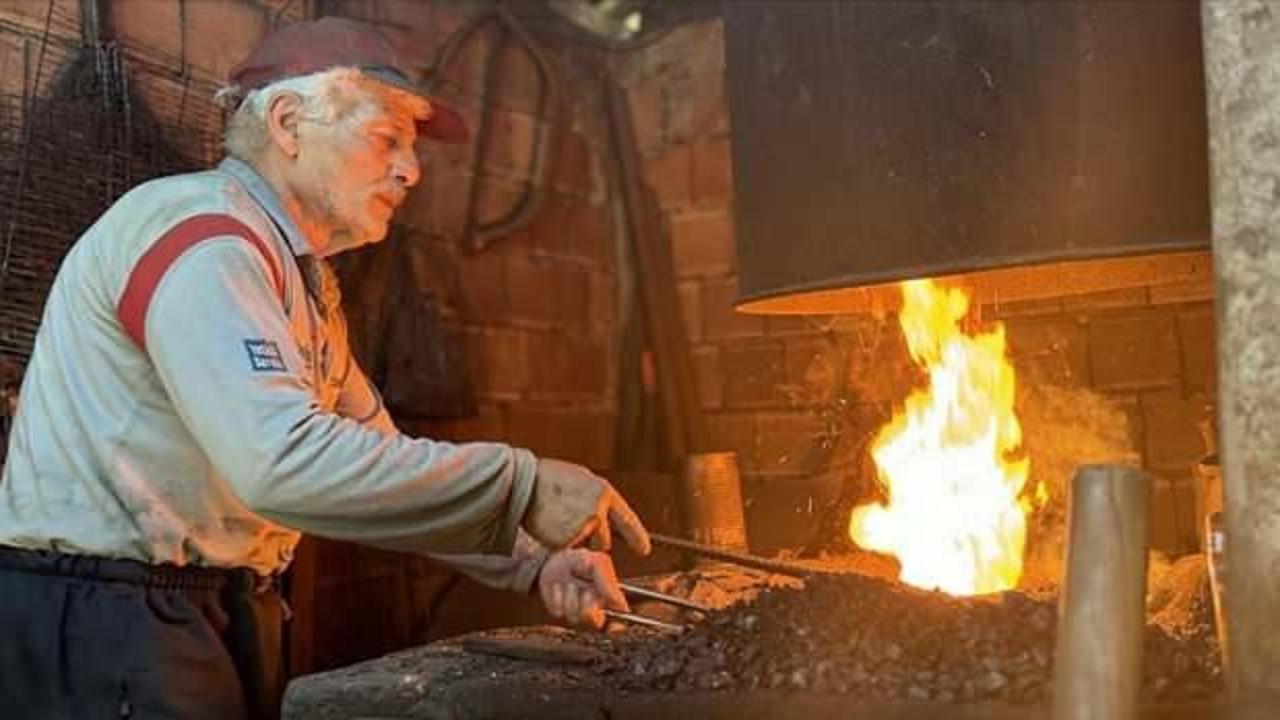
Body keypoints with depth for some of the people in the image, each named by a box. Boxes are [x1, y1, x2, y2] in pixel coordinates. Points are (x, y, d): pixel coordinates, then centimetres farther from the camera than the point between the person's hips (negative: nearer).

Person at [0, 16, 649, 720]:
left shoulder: (308, 281, 14)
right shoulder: (201, 231, -18)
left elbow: (375, 457, 15)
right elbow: (281, 460, -32)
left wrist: (531, 559, 2)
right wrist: (524, 486, -28)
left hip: (231, 612, 9)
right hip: (101, 617, -9)